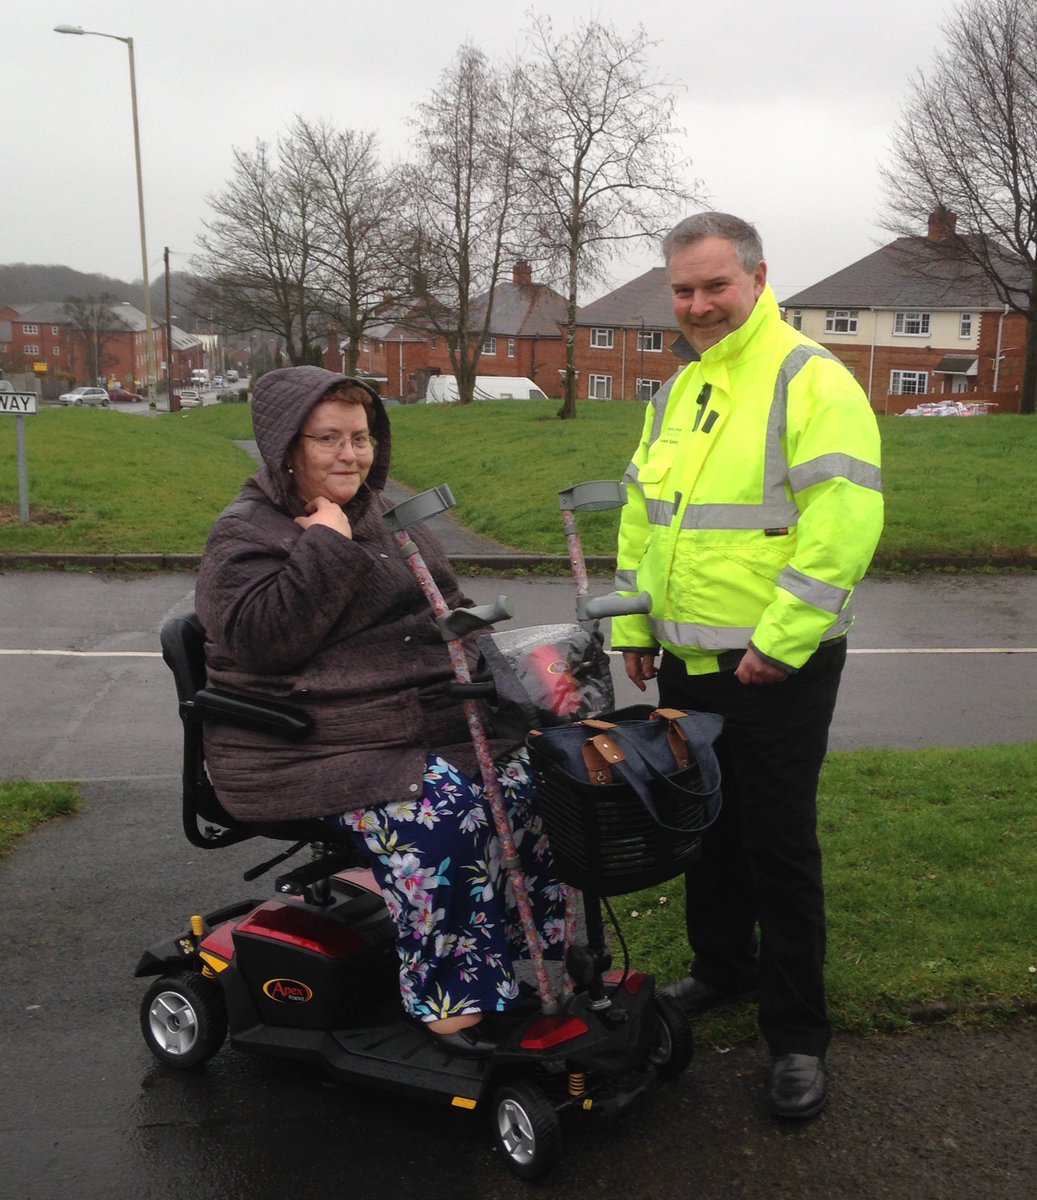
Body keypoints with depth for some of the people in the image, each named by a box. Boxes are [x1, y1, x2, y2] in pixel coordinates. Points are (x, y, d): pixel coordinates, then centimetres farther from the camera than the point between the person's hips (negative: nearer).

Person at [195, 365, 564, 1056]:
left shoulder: (388, 515, 19)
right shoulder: (247, 534, -3)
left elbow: (449, 608, 27)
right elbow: (263, 638, -20)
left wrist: (481, 663, 10)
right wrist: (327, 548, -17)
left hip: (432, 716, 7)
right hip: (316, 742, -7)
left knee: (527, 780, -14)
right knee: (440, 812, -30)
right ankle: (447, 997, -16)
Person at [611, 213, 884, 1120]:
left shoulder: (811, 381, -12)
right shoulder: (677, 394, 13)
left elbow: (845, 521, -21)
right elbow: (640, 515, 18)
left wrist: (779, 641, -22)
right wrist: (633, 624, 13)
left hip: (778, 668, -7)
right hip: (687, 661, 7)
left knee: (778, 843, 0)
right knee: (706, 826, 18)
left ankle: (797, 1036, 15)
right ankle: (723, 968, 39)